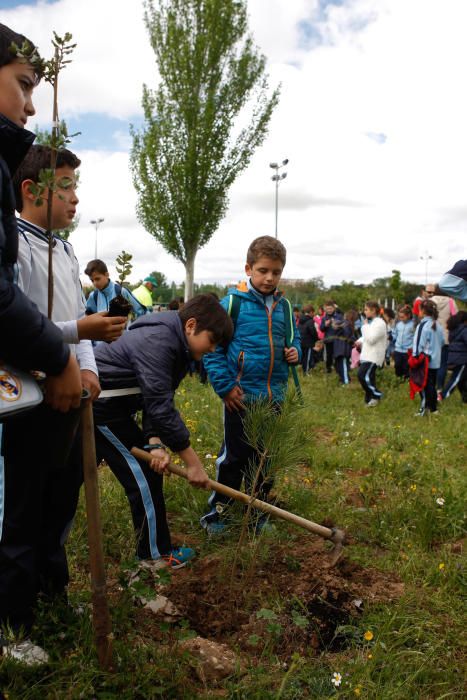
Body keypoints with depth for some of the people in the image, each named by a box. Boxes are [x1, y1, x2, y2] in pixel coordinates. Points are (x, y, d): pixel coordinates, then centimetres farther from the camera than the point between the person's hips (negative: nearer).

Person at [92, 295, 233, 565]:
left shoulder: (175, 345, 5)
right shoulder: (157, 343, -27)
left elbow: (158, 401, 0)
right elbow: (161, 408, -29)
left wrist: (155, 442, -16)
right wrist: (194, 463, -25)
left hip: (109, 404, 10)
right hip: (100, 405, -10)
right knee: (144, 476, -6)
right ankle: (156, 555, 7)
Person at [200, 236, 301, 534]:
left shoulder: (284, 306, 8)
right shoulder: (233, 302, -8)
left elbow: (293, 339, 21)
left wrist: (295, 352, -3)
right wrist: (224, 386, -13)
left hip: (274, 397, 5)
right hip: (241, 396, -5)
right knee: (234, 456, 4)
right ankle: (216, 513, 21)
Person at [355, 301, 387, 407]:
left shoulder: (379, 323, -15)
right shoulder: (371, 322, 15)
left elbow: (371, 339, -22)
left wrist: (365, 326, -14)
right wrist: (360, 341, 4)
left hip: (373, 356, -9)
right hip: (367, 354, 9)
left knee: (363, 375, -16)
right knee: (368, 377, 9)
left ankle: (376, 395, -2)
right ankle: (370, 399, 17)